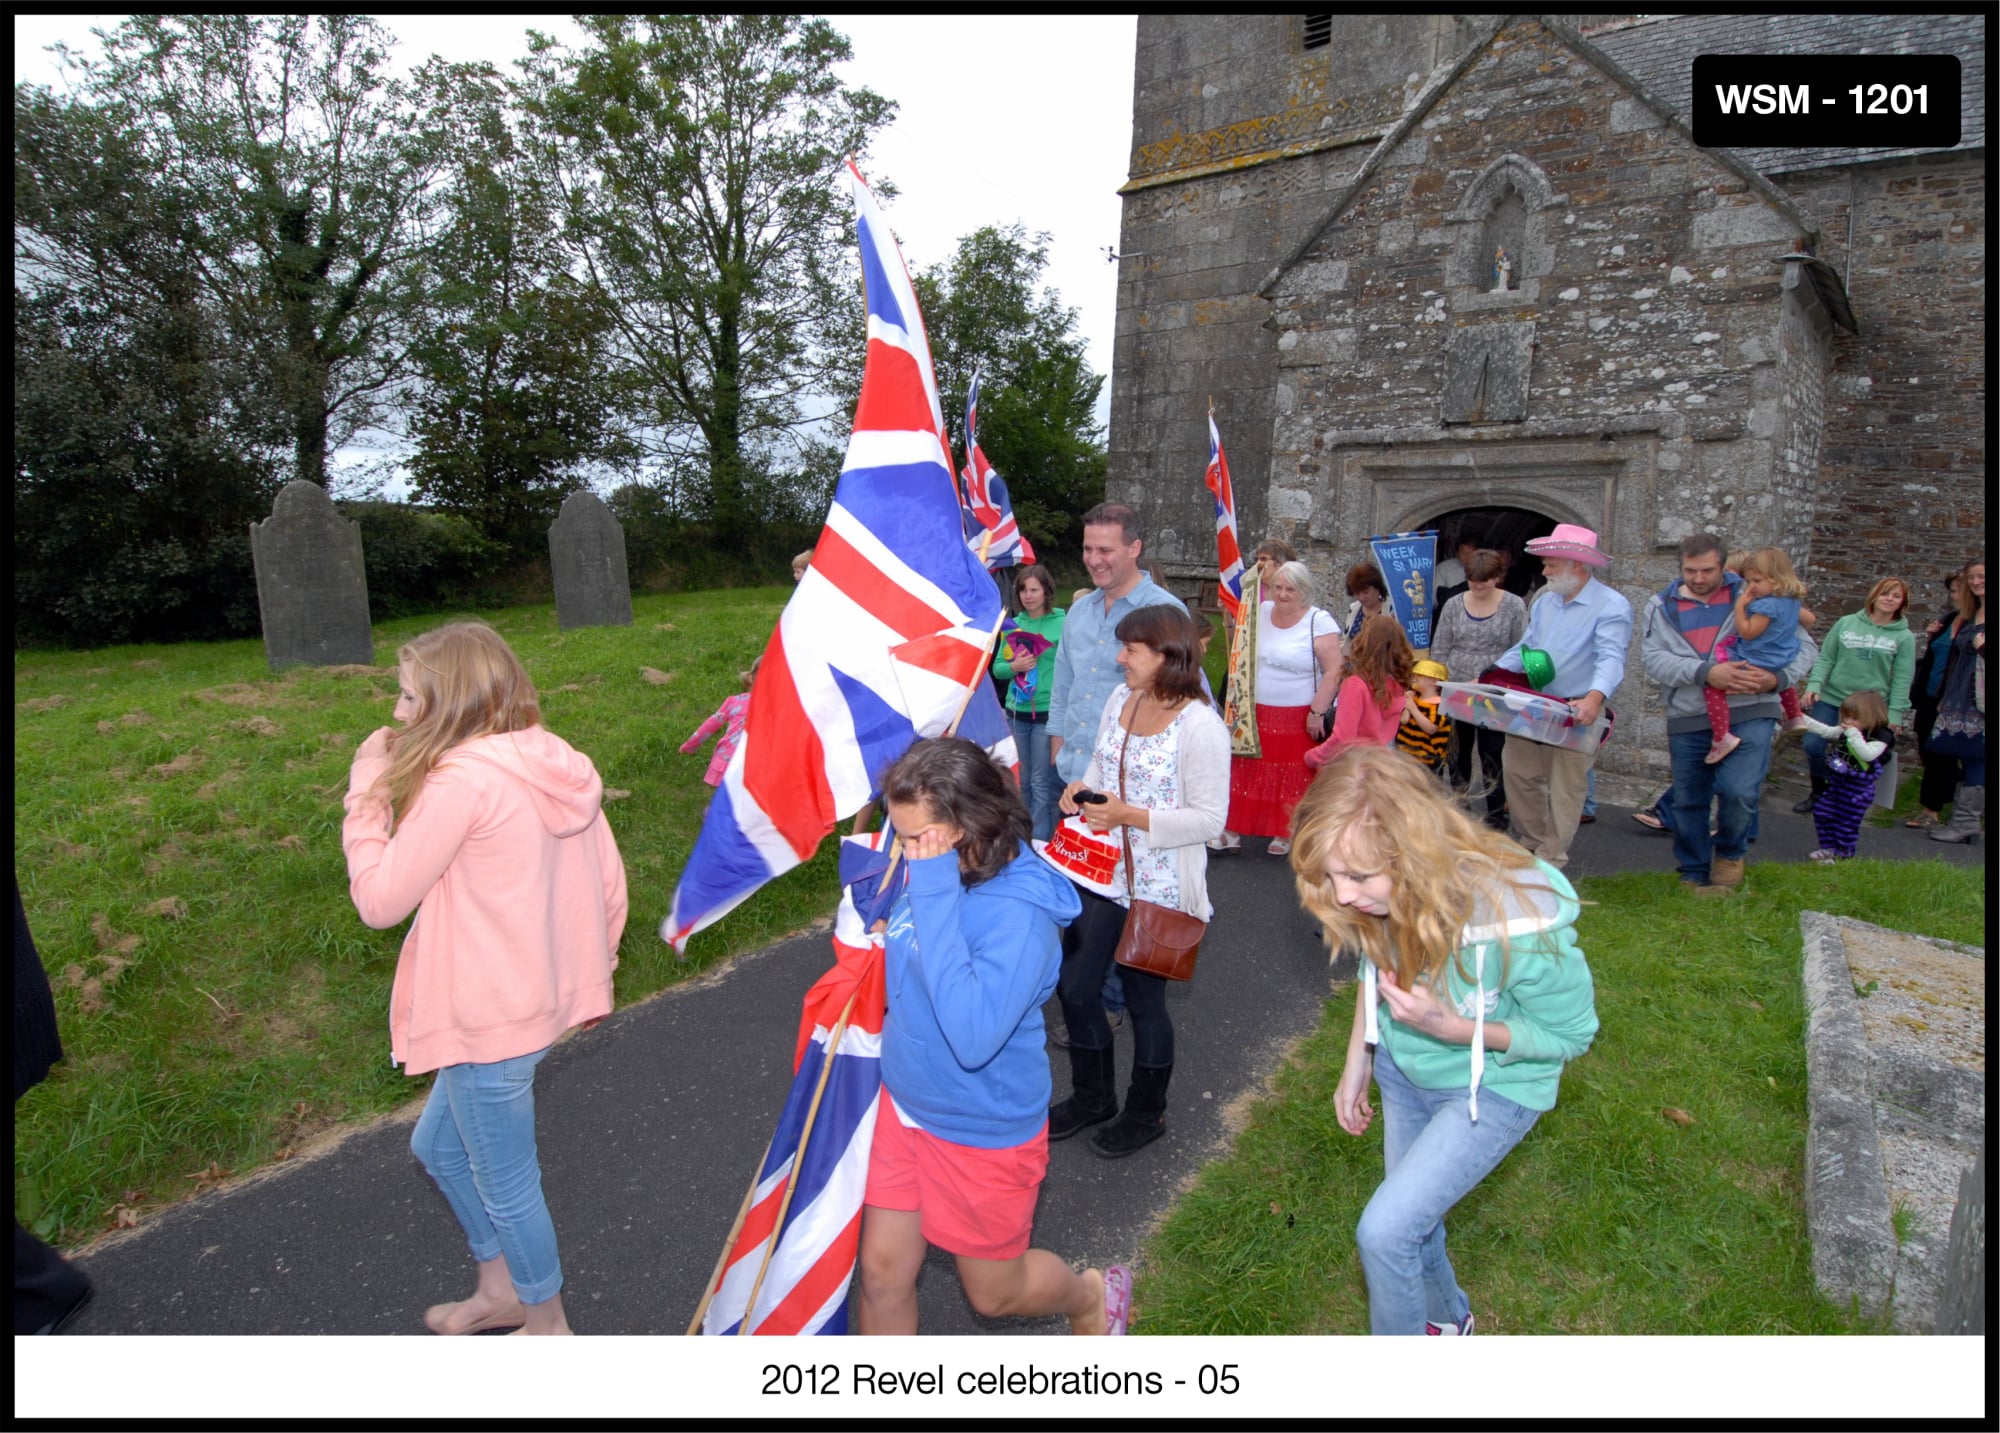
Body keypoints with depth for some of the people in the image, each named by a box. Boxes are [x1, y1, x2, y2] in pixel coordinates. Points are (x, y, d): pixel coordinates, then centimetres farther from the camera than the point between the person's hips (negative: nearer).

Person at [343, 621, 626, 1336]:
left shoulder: (461, 780, -22)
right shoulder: (556, 763, 2)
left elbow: (379, 900, -15)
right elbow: (608, 879, 6)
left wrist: (367, 790, -8)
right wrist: (586, 965, 18)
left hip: (490, 1021, -9)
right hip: (543, 998, 9)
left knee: (506, 1185, 13)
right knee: (439, 1144, 28)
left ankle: (547, 1324, 34)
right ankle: (501, 1290, 45)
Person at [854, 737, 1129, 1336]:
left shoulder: (1020, 914, -31)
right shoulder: (924, 873, -8)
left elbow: (974, 1036, -43)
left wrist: (935, 895, -41)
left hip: (984, 1131, -6)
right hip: (904, 1106, 6)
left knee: (994, 1292, 19)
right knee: (882, 1273, 16)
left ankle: (1093, 1295, 50)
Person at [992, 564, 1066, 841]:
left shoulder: (1062, 624, -6)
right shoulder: (1013, 625, 9)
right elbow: (997, 667, 11)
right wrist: (1013, 667, -10)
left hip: (1048, 713, -5)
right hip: (1017, 713, 5)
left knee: (1042, 783, -1)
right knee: (1024, 781, 15)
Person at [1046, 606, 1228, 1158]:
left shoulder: (1200, 724, -19)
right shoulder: (1120, 699, 2)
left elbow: (1209, 818, -19)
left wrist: (1130, 816, -25)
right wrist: (1081, 789, -6)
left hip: (1158, 886, -7)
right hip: (1103, 872, 7)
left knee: (1143, 998, 12)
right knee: (1075, 988, 14)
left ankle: (1146, 1112, 37)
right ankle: (1092, 1096, 39)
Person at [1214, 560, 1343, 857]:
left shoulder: (1319, 622, -9)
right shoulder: (1261, 612, 6)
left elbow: (1333, 671, -13)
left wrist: (1317, 713, -16)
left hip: (1297, 719, -4)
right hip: (1256, 714, 4)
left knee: (1291, 779, 5)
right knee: (1245, 774, 6)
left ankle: (1285, 835, 20)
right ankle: (1233, 832, 14)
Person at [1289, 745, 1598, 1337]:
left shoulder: (1519, 924, -39)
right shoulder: (1386, 896, -24)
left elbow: (1570, 1033, -20)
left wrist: (1446, 1025, -32)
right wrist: (1357, 1062, 2)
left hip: (1492, 1087, -5)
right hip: (1404, 1071, 5)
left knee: (1385, 1231, -12)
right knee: (1414, 1217, 23)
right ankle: (1447, 1319, 55)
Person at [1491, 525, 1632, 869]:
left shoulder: (1611, 606, -11)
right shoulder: (1545, 602, 13)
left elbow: (1611, 657, -23)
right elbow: (1524, 649, 16)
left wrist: (1595, 698, -41)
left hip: (1576, 714, -7)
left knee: (1565, 788, 1)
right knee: (1517, 770, 8)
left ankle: (1551, 861, 12)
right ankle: (1533, 841, 26)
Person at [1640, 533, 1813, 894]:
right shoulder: (1662, 606, 8)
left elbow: (1803, 649, 8)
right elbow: (1653, 657, -7)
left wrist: (1777, 679, -11)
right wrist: (1705, 672, -20)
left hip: (1749, 714, -2)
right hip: (1687, 720, 2)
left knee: (1739, 791, -17)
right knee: (1689, 802, 10)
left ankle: (1730, 854, 14)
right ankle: (1694, 877, 28)